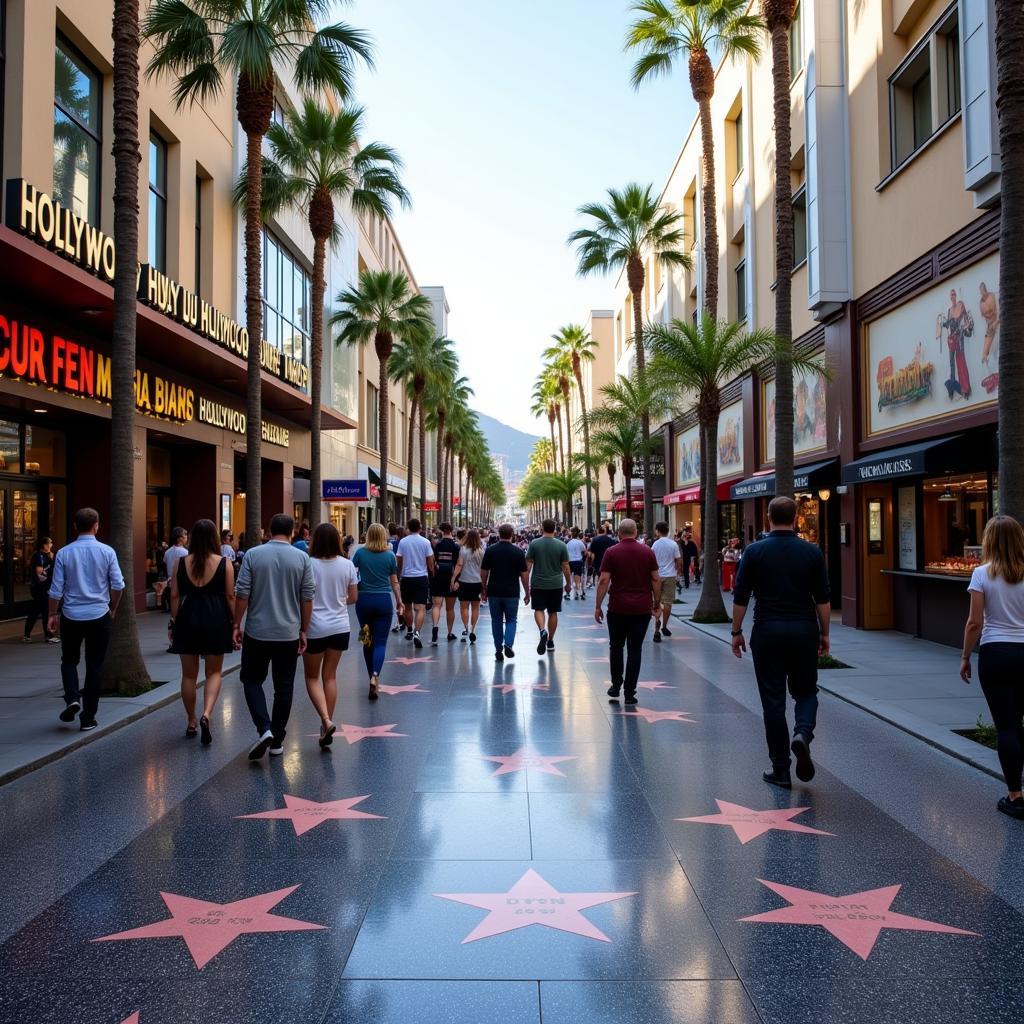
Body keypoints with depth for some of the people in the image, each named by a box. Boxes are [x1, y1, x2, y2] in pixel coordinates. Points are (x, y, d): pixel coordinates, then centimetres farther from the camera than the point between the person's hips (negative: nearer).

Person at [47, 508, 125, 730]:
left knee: (69, 660, 19)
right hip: (99, 616, 0)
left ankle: (72, 698, -4)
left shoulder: (64, 553, -4)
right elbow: (118, 585, -6)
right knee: (95, 666, 8)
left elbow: (56, 589, -3)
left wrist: (52, 615, 10)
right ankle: (88, 718, 10)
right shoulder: (106, 552, -6)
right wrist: (112, 608, 10)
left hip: (71, 616, 1)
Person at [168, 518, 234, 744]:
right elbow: (230, 596, -4)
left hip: (188, 618, 2)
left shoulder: (181, 562, 1)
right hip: (216, 618, -1)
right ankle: (206, 715, -13)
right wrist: (235, 624, 3)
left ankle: (191, 723, 23)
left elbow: (175, 596, 2)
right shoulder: (224, 563, -4)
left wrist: (174, 622, 10)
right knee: (214, 672, 10)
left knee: (189, 674, 13)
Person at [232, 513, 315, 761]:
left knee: (252, 680, 12)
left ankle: (264, 729, -6)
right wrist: (303, 631, 7)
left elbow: (242, 594, -6)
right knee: (284, 686, 10)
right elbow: (307, 598, -1)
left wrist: (237, 625, 4)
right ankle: (277, 740, 15)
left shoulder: (253, 555, -5)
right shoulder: (302, 558, -3)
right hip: (288, 634, 1)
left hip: (257, 632, -1)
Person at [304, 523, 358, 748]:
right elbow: (353, 598, 6)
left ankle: (326, 721, -7)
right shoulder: (347, 565, -3)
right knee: (330, 676, 14)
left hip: (315, 628, -3)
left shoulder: (308, 565, -13)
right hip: (340, 627, 3)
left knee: (312, 677, 10)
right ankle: (327, 725, 18)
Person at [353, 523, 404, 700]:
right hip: (383, 601, -1)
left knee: (368, 640, 16)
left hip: (364, 600, 1)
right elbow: (394, 582, 3)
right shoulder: (390, 555, -3)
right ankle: (375, 675, -21)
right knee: (381, 641, 0)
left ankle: (373, 677, 25)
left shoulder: (360, 553, -4)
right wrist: (399, 602, 14)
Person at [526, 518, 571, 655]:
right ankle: (550, 641, 18)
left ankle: (543, 630, -22)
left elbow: (528, 564, -3)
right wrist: (568, 583, 10)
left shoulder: (534, 543, -5)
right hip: (556, 584, 1)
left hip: (538, 583, -1)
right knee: (553, 612, 11)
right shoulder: (561, 545, -4)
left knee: (538, 609, 6)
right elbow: (565, 566, -2)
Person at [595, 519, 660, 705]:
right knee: (635, 649, 5)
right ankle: (629, 693, 5)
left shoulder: (611, 552, -4)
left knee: (616, 647, 16)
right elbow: (656, 580, 1)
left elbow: (603, 581, -8)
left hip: (618, 608, -1)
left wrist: (598, 606, -2)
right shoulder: (648, 552, 2)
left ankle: (616, 686, 20)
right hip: (642, 608, 1)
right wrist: (656, 604, 10)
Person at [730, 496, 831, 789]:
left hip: (767, 632, -1)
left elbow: (741, 597, -3)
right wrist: (824, 633, 12)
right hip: (804, 631, 1)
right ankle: (803, 733, -12)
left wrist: (736, 632, 7)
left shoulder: (755, 551, -4)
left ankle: (780, 770, 9)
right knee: (806, 692, 18)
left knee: (773, 700, 6)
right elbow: (823, 598, 2)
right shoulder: (812, 552, 0)